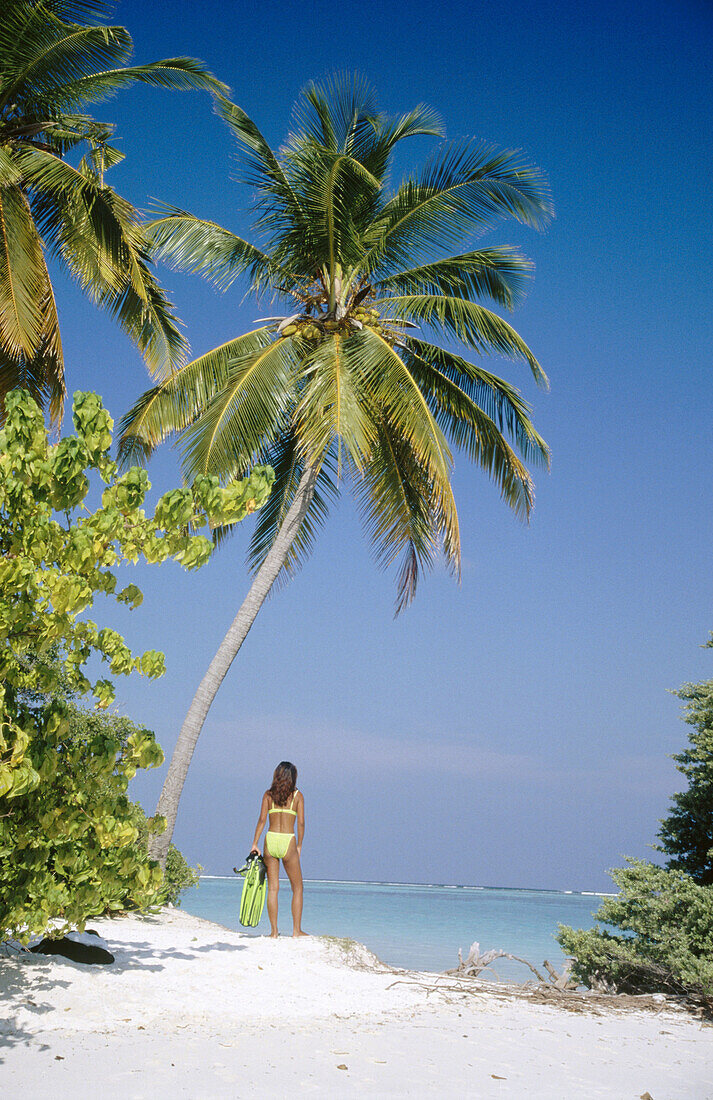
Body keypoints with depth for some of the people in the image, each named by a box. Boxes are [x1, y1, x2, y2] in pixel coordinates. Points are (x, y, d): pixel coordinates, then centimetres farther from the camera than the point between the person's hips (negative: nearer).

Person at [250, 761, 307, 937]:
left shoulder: (268, 794, 6)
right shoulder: (297, 795, 2)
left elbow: (262, 819, -1)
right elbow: (301, 823, -2)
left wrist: (255, 844, 0)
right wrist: (299, 846, 6)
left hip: (270, 839, 2)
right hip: (288, 842, -2)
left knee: (272, 888, 8)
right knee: (297, 888, 10)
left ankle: (274, 931, 7)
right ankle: (296, 930, 6)